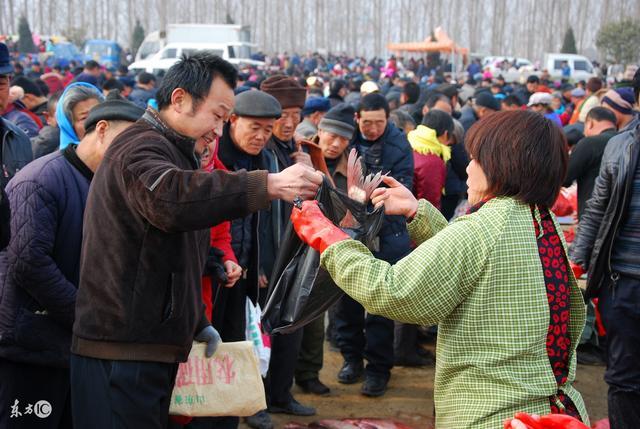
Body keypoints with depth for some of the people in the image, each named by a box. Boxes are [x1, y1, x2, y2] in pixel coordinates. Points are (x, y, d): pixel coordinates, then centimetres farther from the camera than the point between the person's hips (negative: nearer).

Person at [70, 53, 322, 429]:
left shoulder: (171, 151, 21)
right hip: (122, 351, -10)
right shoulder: (141, 148, -13)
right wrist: (270, 185, -41)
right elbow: (170, 198, -39)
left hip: (152, 344, 10)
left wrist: (197, 323, 24)